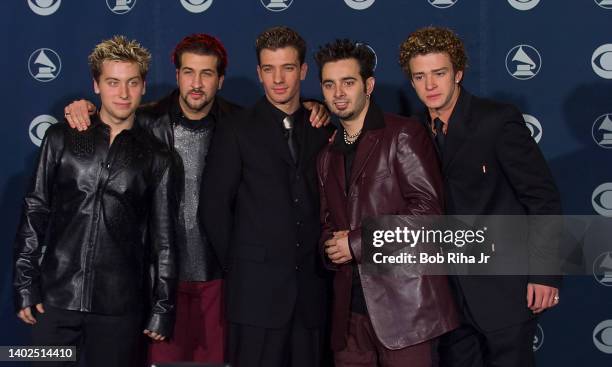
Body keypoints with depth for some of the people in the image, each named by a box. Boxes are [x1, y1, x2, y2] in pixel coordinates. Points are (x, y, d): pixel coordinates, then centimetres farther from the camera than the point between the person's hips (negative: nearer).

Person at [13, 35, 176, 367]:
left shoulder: (156, 159, 5)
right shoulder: (61, 139, 5)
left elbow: (162, 239, 6)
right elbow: (34, 213, 4)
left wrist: (163, 308, 4)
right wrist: (25, 285, -1)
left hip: (120, 306, 0)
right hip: (56, 297, 0)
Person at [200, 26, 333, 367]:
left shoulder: (323, 130, 10)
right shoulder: (237, 130, 1)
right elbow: (215, 206, 0)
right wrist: (236, 264, 1)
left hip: (310, 287, 3)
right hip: (257, 287, -3)